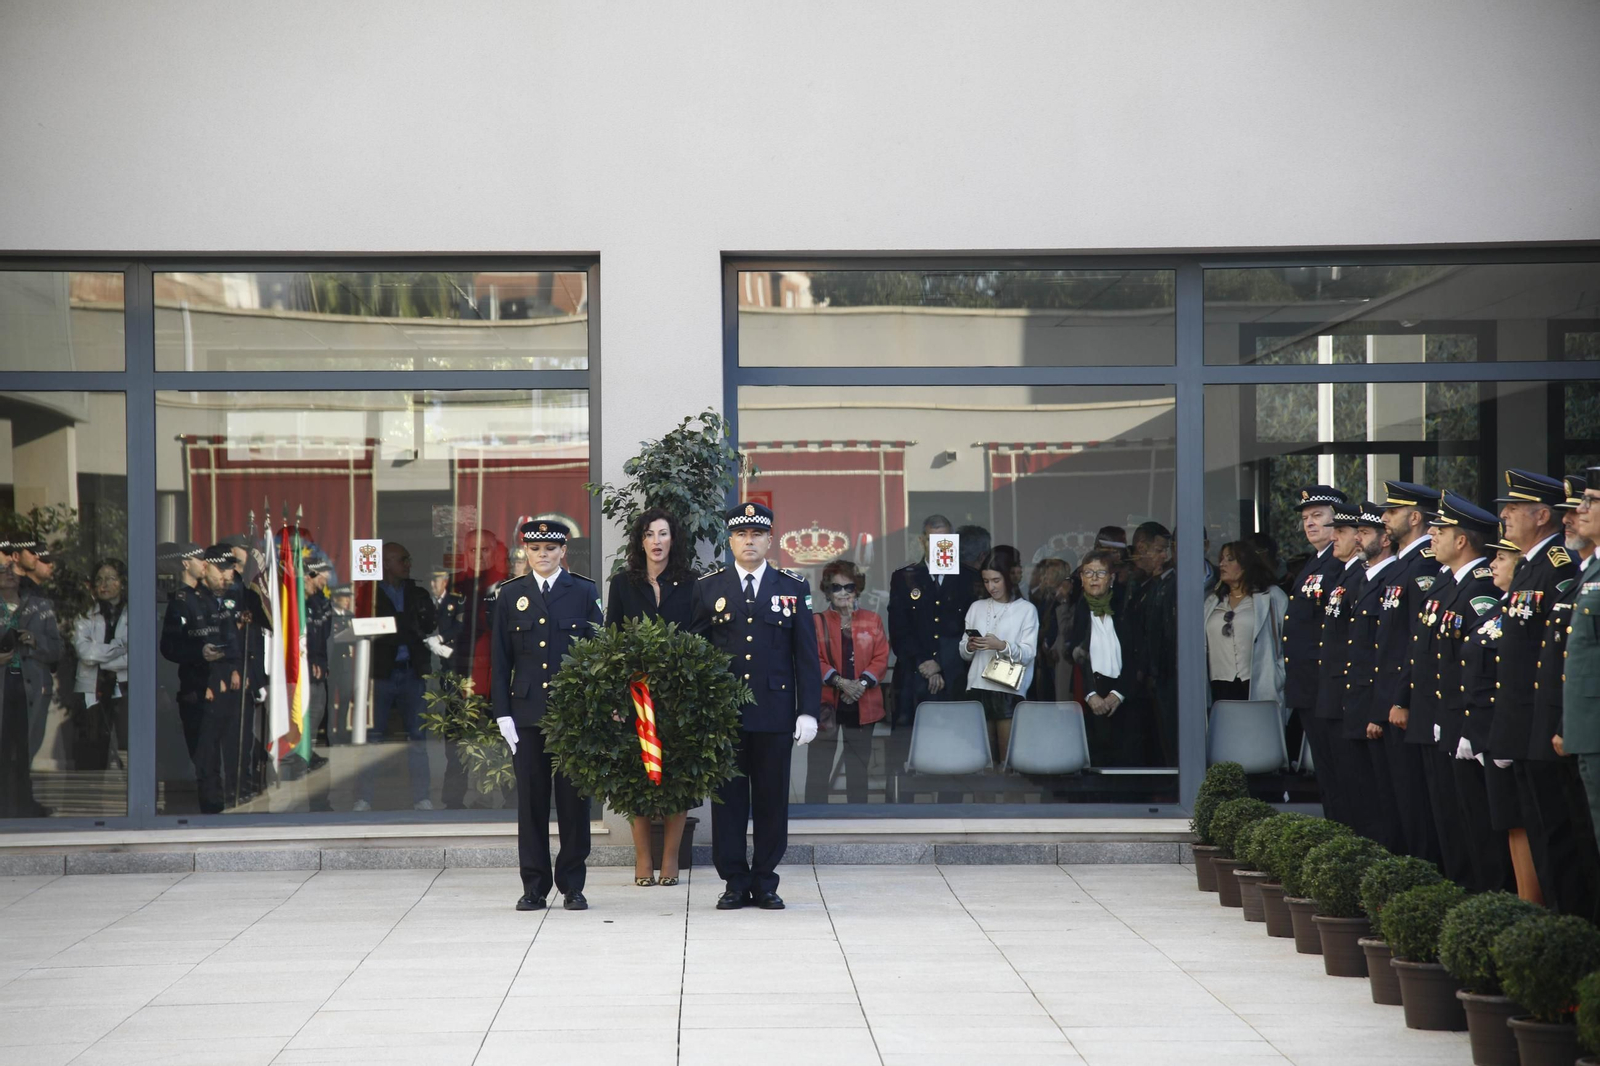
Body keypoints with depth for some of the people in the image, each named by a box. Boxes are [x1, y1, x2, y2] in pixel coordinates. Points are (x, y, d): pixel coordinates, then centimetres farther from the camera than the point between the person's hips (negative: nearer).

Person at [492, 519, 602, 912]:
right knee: (531, 801, 3)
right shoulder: (510, 595, 8)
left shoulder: (585, 592, 4)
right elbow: (501, 660, 8)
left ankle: (572, 885, 9)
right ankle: (534, 886, 9)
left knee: (574, 801, 2)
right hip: (526, 713, 1)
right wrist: (502, 713, 0)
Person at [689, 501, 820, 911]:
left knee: (772, 799, 3)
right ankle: (735, 881, 9)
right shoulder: (708, 588, 6)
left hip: (774, 712, 0)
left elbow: (807, 656, 5)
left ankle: (765, 883, 11)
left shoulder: (794, 588, 7)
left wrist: (808, 711, -2)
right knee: (728, 797, 2)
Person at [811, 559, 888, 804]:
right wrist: (839, 681, -18)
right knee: (819, 766, -2)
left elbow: (881, 658, 2)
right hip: (826, 702, -2)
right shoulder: (817, 622, 2)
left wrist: (862, 683, -14)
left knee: (858, 765, 10)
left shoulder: (872, 620, 7)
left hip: (861, 705, 2)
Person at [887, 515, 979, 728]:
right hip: (915, 676, 0)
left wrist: (941, 667, -4)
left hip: (956, 677, 0)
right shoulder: (903, 578, 10)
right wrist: (923, 662, -8)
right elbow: (898, 628, 4)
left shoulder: (968, 578, 8)